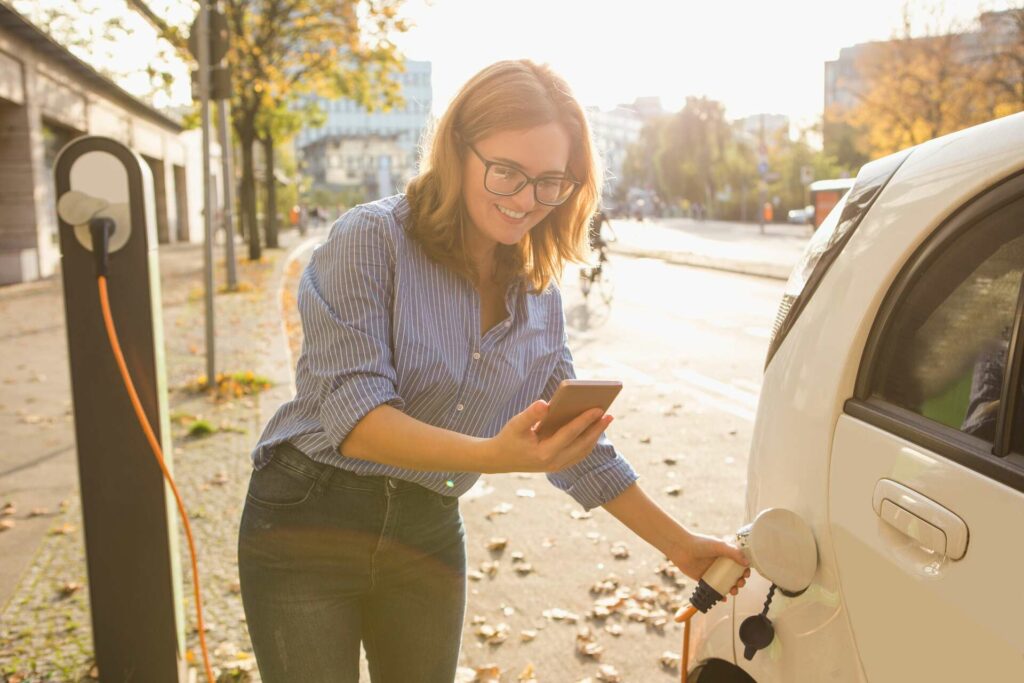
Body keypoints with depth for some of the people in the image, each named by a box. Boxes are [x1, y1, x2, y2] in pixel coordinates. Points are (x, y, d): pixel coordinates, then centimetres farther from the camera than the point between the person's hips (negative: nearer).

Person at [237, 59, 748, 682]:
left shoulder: (540, 294, 3)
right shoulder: (373, 239, -14)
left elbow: (579, 448, 10)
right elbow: (353, 417, -23)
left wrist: (680, 546, 8)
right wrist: (493, 456, -38)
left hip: (429, 537, 5)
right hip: (309, 520, -4)